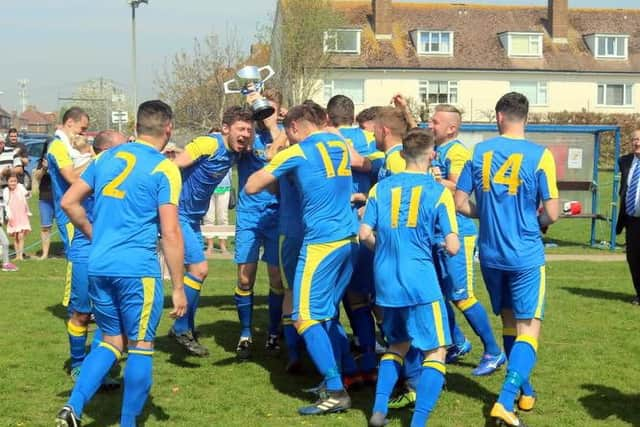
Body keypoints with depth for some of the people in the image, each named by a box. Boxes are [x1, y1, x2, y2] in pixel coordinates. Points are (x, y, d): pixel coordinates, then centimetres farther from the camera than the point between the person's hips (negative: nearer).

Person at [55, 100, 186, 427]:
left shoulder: (107, 157, 10)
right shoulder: (164, 169, -6)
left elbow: (69, 202, 13)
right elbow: (170, 234, -10)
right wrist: (178, 288, -6)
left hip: (98, 266, 6)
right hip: (137, 269, -5)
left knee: (112, 341, 18)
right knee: (140, 347, 8)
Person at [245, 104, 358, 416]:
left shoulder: (296, 153, -5)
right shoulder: (340, 145, 14)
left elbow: (251, 187, -3)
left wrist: (271, 164, 18)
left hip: (321, 242, -7)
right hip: (349, 239, 8)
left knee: (306, 317, -5)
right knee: (327, 313, 18)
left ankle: (336, 392, -11)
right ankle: (346, 375, 19)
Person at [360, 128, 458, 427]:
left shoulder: (381, 188, 5)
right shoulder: (438, 191, -4)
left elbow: (365, 234, 2)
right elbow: (452, 247, -7)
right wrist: (447, 242, 16)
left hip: (385, 282, 5)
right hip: (420, 282, -5)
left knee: (398, 344, 22)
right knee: (436, 350, 4)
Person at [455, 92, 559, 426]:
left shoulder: (479, 152, 0)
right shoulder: (539, 156, -10)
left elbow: (460, 203, 2)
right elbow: (552, 213, -11)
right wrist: (535, 222, 10)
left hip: (490, 255, 4)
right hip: (526, 257, -4)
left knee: (509, 323, 20)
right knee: (528, 329, 1)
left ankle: (525, 391, 31)